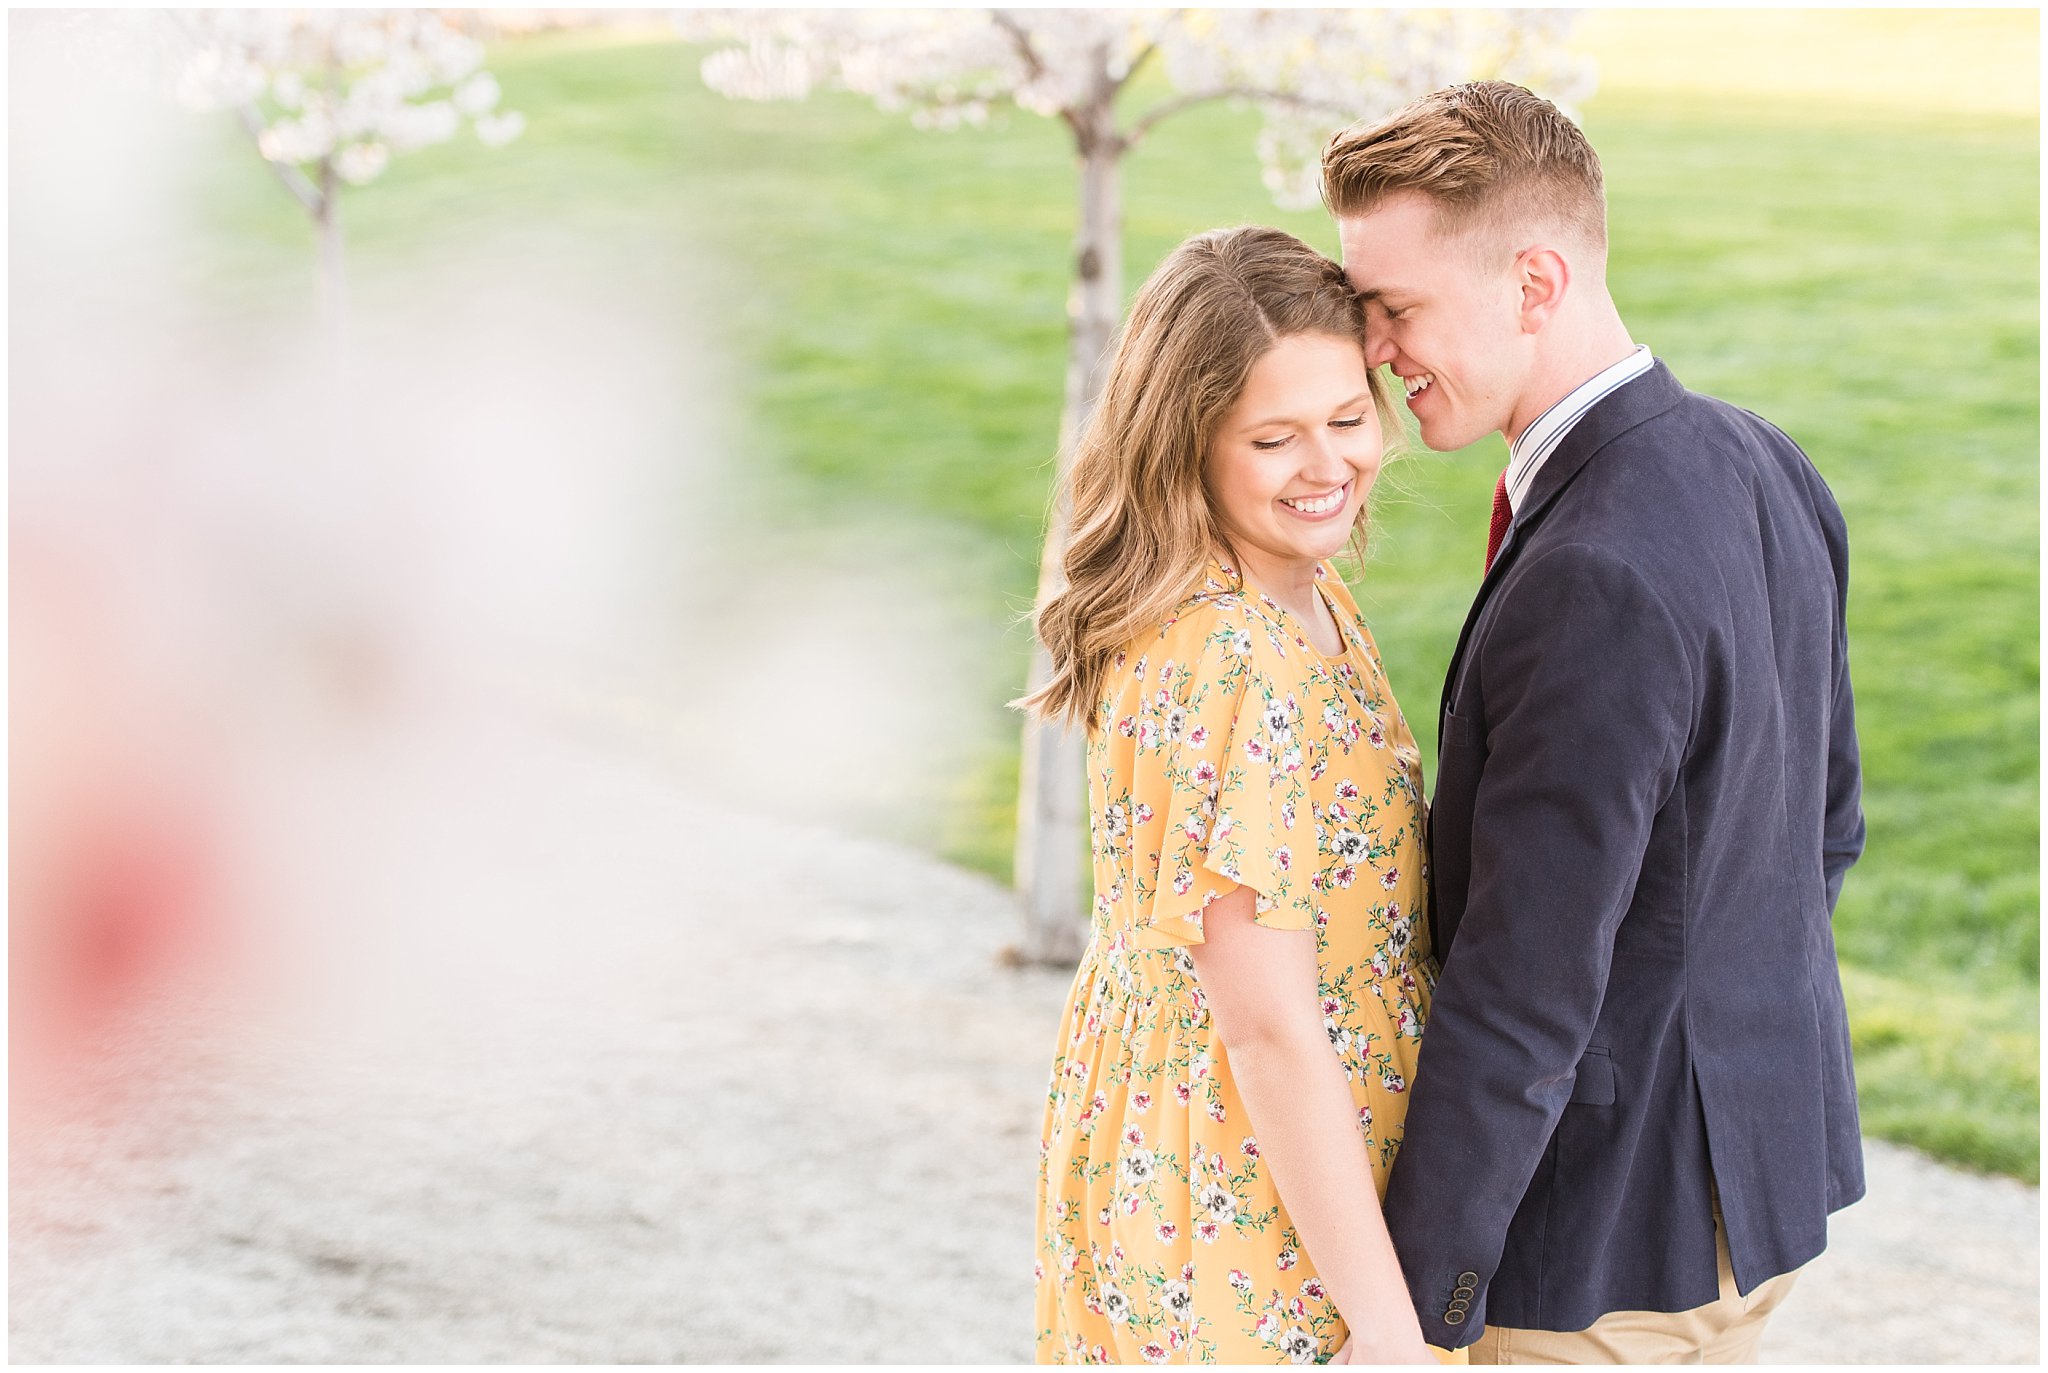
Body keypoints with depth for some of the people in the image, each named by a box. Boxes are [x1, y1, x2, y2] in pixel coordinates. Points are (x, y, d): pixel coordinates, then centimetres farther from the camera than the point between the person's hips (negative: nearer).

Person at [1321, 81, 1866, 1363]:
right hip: (1768, 1142, 9)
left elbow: (1525, 994, -27)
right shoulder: (1766, 468, 0)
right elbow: (1827, 820, 12)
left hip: (1624, 1205, -9)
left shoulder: (1594, 584, -30)